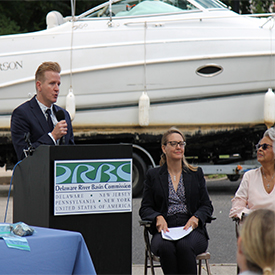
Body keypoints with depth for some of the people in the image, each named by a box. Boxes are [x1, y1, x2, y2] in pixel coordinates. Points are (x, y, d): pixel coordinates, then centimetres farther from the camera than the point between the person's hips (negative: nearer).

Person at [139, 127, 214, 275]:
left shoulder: (196, 174, 18)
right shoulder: (153, 175, 16)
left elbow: (206, 206, 14)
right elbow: (145, 209, 12)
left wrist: (196, 218, -9)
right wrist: (158, 217, -11)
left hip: (191, 229, 0)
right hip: (164, 229, 0)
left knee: (184, 245, -36)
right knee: (165, 247, -36)